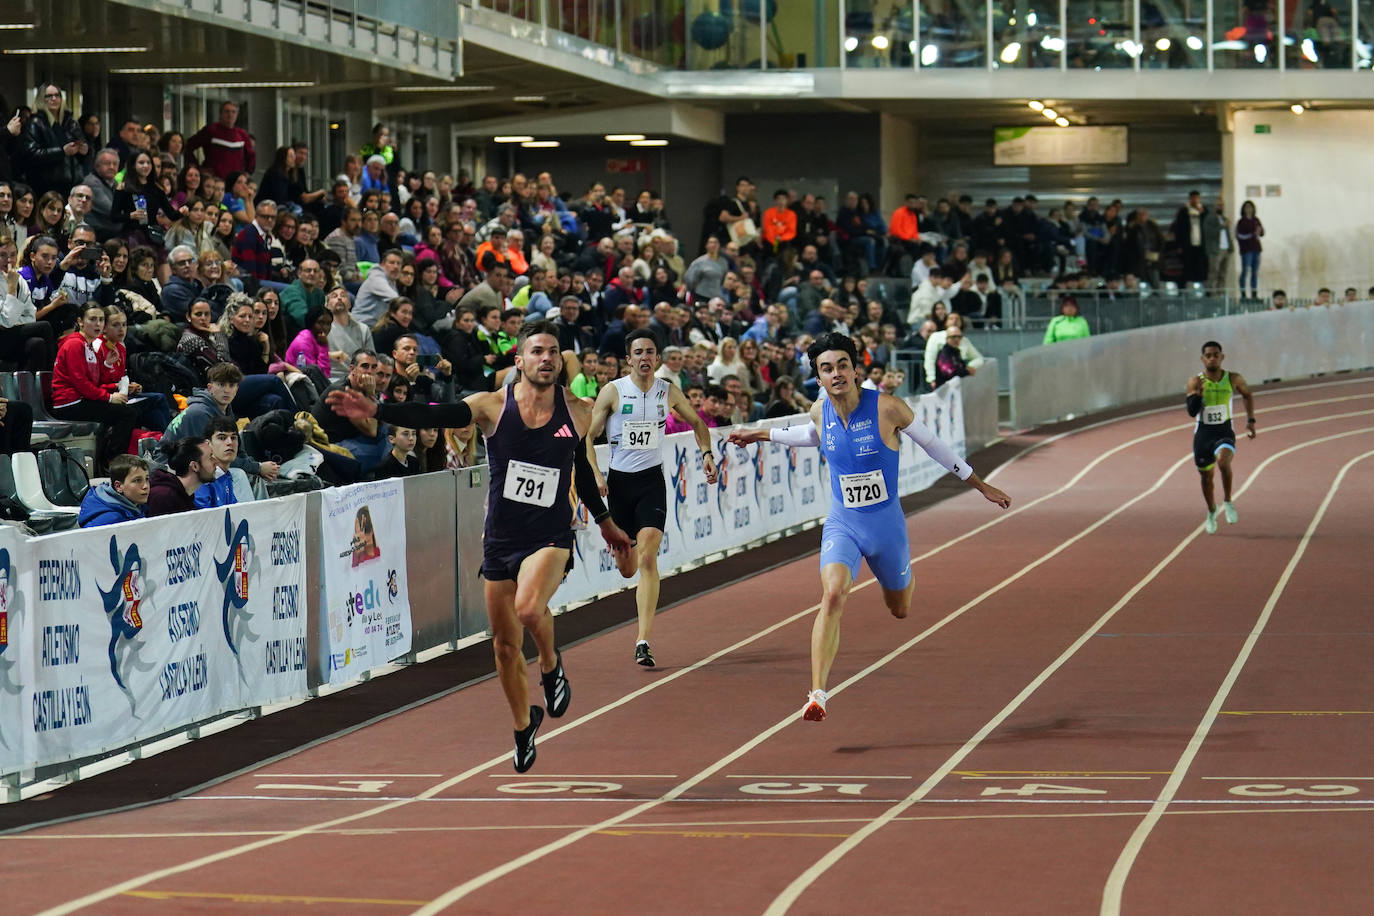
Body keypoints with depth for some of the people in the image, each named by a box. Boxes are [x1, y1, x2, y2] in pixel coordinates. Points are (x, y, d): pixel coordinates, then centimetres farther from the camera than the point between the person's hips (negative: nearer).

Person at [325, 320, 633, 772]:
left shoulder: (578, 412, 0)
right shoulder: (493, 405, -6)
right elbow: (435, 416, -19)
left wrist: (605, 522, 28)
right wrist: (375, 410, -34)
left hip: (550, 536, -1)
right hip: (500, 538, 1)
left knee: (529, 607, -31)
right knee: (505, 643, 10)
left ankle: (551, 665, 2)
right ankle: (523, 725, 34)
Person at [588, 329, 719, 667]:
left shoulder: (669, 392, 1)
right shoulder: (613, 392, -4)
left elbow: (697, 423, 19)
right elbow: (587, 436, -1)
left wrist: (706, 453, 3)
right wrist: (595, 474, -14)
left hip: (652, 480, 0)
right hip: (619, 481, 0)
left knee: (647, 558, -17)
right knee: (626, 568, 8)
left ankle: (643, 641, -20)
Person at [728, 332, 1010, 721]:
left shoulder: (887, 408, -17)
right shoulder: (820, 411, -6)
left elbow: (932, 444, -3)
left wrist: (981, 486, 4)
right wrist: (761, 434, 23)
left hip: (886, 525, -1)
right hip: (841, 525, 1)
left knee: (900, 610, 19)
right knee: (833, 595, -26)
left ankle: (906, 577, 60)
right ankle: (817, 693, -29)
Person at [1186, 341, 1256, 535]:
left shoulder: (1233, 379, -4)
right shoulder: (1195, 382, -7)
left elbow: (1247, 394, 16)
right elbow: (1191, 411, -15)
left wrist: (1250, 420, 13)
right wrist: (1199, 393, -31)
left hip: (1225, 433, -1)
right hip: (1203, 433, 1)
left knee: (1223, 461, -31)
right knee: (1206, 475, 12)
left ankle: (1227, 502, -13)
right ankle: (1211, 513, 36)